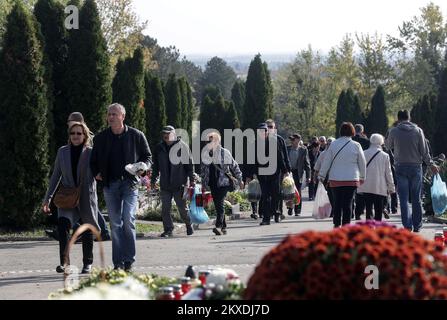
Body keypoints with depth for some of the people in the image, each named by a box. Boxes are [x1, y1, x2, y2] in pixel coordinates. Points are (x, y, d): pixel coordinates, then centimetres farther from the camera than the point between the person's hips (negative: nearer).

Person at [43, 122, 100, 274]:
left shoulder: (91, 153, -2)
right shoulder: (62, 152, 6)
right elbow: (56, 176, 11)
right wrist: (48, 197, 7)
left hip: (86, 197, -1)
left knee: (87, 230, 10)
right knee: (62, 224, -23)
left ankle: (87, 263, 29)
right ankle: (64, 262, -24)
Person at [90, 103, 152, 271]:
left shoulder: (136, 136, 3)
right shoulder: (101, 138, 9)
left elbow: (147, 156, 12)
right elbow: (94, 161, 19)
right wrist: (97, 173, 1)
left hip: (129, 183, -3)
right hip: (110, 184, 3)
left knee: (128, 220, -14)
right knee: (115, 224, 3)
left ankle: (128, 260, -7)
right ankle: (118, 263, 6)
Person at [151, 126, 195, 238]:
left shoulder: (182, 146, -3)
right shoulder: (159, 148, 8)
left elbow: (189, 163, -1)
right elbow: (155, 166, 17)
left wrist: (192, 180, -4)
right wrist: (153, 180, 13)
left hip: (179, 184, -4)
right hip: (165, 185, 4)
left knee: (182, 207, 3)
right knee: (165, 208, 2)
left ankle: (188, 224, 26)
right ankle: (168, 229, 10)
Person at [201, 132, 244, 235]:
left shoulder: (225, 153, -2)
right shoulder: (206, 154, 9)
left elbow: (234, 166, 6)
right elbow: (203, 170, 17)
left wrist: (240, 180, 10)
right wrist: (204, 184, 16)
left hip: (223, 183, -5)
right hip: (213, 184, 5)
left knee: (220, 204, -16)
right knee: (217, 206, 6)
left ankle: (219, 226, -24)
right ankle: (223, 228, 15)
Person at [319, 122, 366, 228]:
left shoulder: (333, 144, -1)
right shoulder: (356, 145, -3)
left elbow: (326, 162, 4)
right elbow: (362, 163, 6)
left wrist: (322, 175, 14)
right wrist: (362, 177, 19)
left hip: (335, 179, 1)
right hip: (351, 179, -1)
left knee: (337, 202, 9)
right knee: (348, 203, 2)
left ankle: (337, 224, 12)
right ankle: (346, 225, 0)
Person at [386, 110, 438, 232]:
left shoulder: (394, 131, -2)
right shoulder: (418, 130, -1)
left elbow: (389, 146, 15)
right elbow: (424, 151, 0)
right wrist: (431, 164, 11)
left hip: (401, 168, -1)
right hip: (416, 167, 1)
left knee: (403, 199, 1)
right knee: (416, 198, 8)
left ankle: (407, 225, -6)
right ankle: (417, 225, 11)